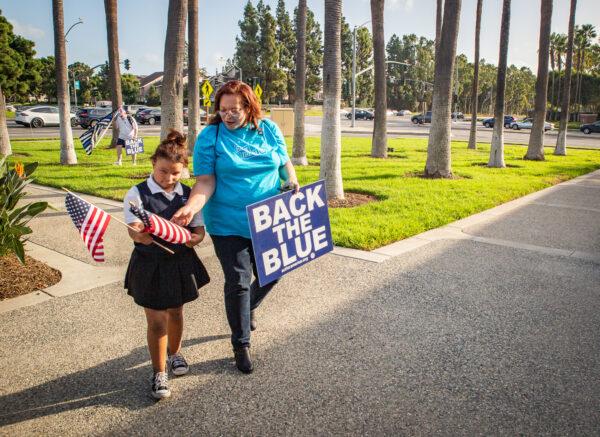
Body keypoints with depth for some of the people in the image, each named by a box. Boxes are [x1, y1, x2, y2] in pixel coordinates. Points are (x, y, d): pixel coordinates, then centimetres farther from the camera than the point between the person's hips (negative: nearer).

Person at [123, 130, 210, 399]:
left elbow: (199, 229, 0)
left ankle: (175, 353, 46)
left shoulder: (188, 195, 0)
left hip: (181, 263, 3)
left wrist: (194, 238, -23)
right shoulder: (138, 194, -10)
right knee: (156, 320, 3)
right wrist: (140, 235, -45)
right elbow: (134, 228, -22)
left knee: (175, 312, 20)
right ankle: (159, 373, 20)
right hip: (150, 266, -3)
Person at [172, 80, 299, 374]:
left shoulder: (269, 130, 2)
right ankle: (241, 344, 21)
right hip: (228, 224, -4)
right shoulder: (210, 136, -8)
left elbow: (285, 162, 12)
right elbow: (206, 181, -13)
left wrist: (292, 180, -9)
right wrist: (191, 208, -31)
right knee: (238, 282, 0)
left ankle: (248, 307, 49)